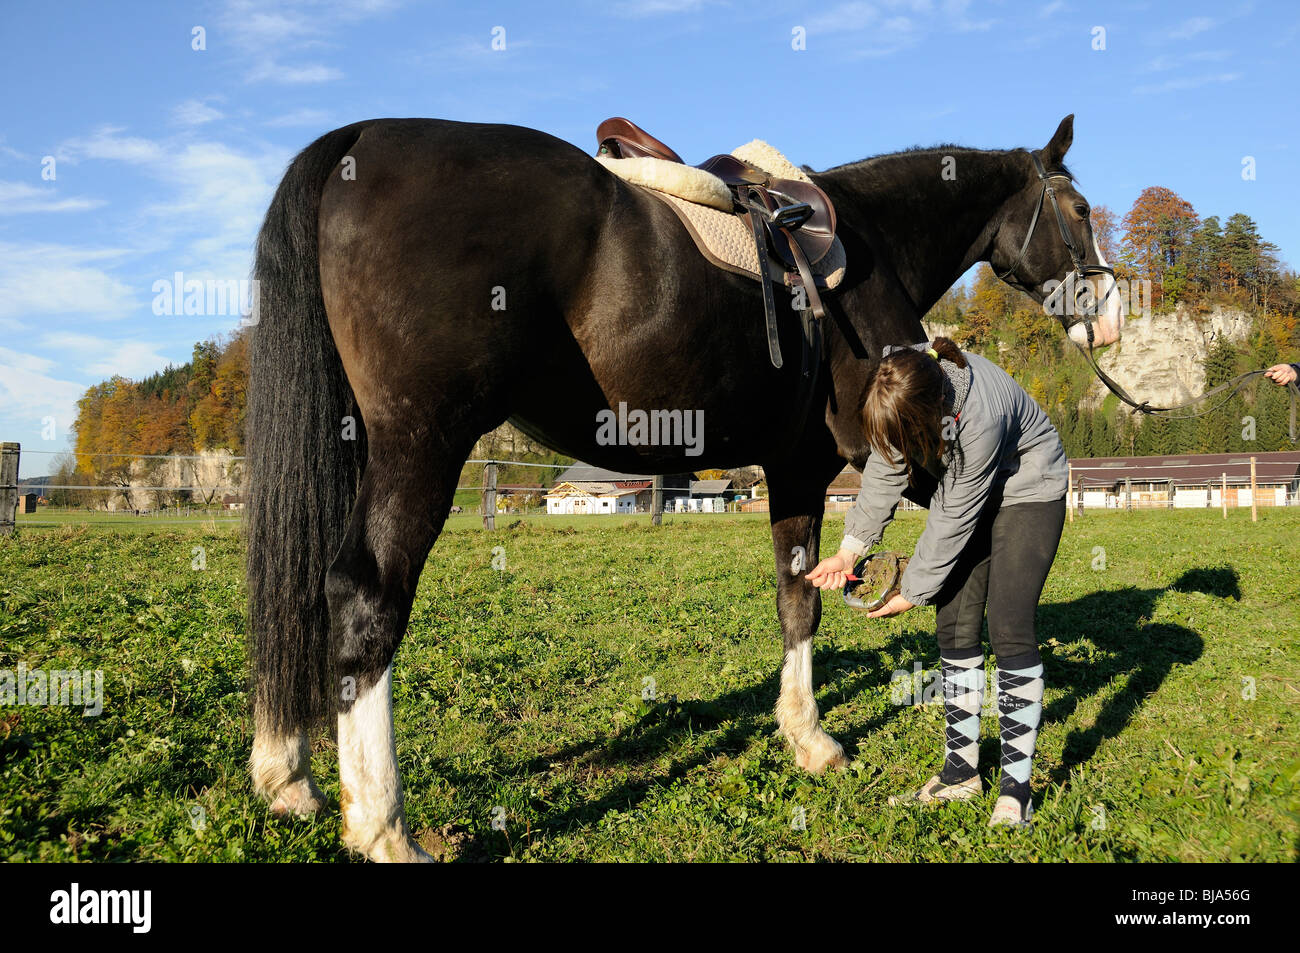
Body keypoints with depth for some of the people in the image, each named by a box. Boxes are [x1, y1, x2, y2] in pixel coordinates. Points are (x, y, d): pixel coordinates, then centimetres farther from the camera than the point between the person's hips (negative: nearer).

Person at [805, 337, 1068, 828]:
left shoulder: (981, 417, -39)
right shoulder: (902, 388, -21)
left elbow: (954, 519, -29)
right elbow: (886, 467, -7)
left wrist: (912, 593, -19)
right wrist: (850, 549, -9)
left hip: (1027, 489, -6)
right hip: (963, 487, 7)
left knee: (1009, 626, -14)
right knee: (954, 626, 2)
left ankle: (1015, 787, -6)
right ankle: (961, 772, 11)